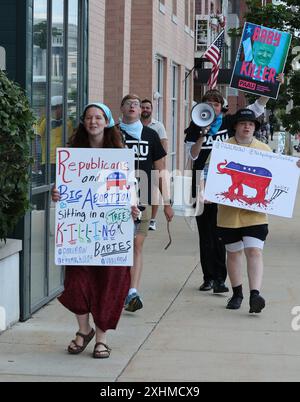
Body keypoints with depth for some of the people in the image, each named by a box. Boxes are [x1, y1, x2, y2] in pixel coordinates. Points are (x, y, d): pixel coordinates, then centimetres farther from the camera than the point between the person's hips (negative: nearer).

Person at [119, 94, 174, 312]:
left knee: (137, 246, -3)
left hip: (142, 199, 1)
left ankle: (133, 292, -8)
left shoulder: (150, 135, 10)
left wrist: (166, 202, 9)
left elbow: (161, 170, 13)